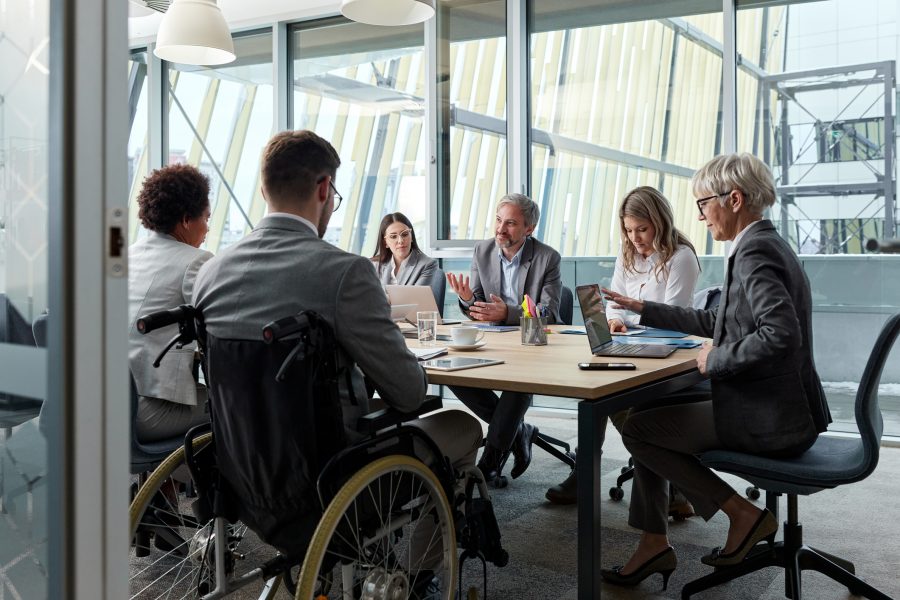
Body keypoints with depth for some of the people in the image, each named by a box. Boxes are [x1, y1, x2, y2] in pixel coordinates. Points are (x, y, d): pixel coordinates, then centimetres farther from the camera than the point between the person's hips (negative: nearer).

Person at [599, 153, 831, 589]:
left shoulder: (756, 251, -18)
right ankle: (653, 544, 18)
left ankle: (743, 513, 4)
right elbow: (716, 322, 21)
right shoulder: (763, 245, 13)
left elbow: (781, 335, -32)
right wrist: (643, 309, 22)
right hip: (770, 405, 10)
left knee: (636, 429, -3)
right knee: (648, 411, 13)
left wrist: (716, 360, -18)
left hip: (768, 419, -10)